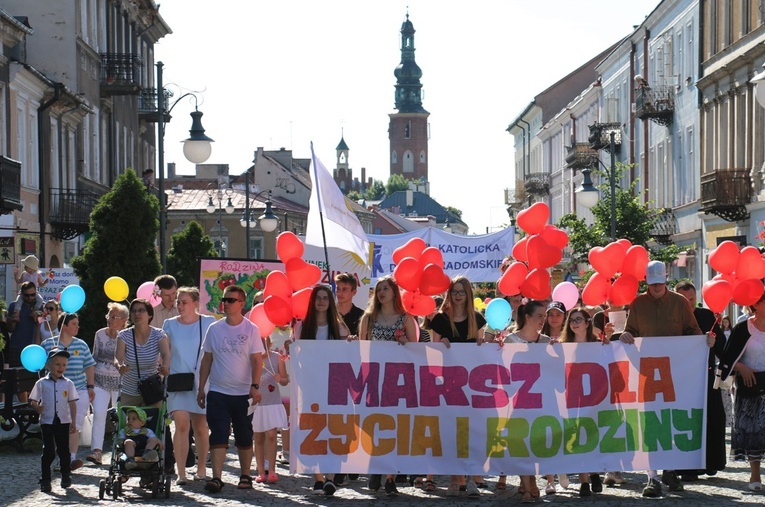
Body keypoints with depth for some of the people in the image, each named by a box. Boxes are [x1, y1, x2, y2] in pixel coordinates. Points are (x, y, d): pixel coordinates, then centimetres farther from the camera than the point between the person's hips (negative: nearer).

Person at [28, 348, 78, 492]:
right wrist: (37, 408, -19)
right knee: (48, 451, -4)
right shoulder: (42, 383, 1)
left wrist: (73, 422, 2)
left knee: (64, 449, 10)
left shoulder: (68, 384, 4)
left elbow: (72, 403, 6)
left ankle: (66, 475, 25)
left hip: (63, 421, 2)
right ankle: (45, 479, 0)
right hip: (47, 421, -1)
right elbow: (33, 401, 4)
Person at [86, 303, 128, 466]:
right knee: (98, 414, -11)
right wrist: (90, 382, 11)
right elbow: (94, 358, 13)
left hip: (119, 382, -2)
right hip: (100, 380, 2)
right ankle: (96, 451, -14)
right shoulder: (100, 334, 6)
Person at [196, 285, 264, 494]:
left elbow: (257, 360, -5)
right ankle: (216, 477, -9)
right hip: (217, 392, 1)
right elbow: (206, 360, 10)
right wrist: (201, 388, 7)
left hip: (243, 393, -1)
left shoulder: (251, 329, -2)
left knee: (244, 438, 8)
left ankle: (245, 476, 20)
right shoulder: (214, 329, 5)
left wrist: (255, 386, -16)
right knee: (218, 436, -6)